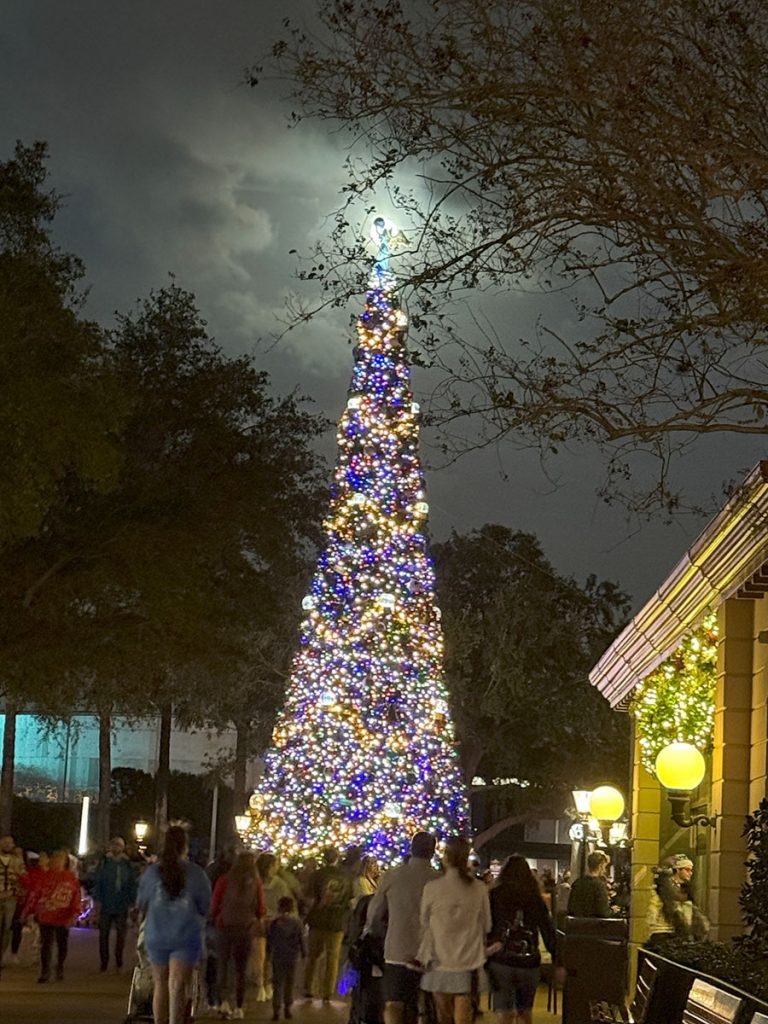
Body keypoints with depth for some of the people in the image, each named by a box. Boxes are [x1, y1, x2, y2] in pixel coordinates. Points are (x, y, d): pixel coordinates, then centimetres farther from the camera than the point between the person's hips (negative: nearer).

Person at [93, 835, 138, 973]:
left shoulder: (128, 865, 4)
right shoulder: (104, 863, 0)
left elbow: (134, 885, 7)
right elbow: (97, 884, 0)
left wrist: (131, 903, 1)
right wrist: (97, 902, -7)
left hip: (122, 907, 1)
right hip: (105, 906, -1)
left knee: (121, 935, 5)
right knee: (103, 935, 2)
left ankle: (118, 964, 15)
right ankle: (104, 964, 11)